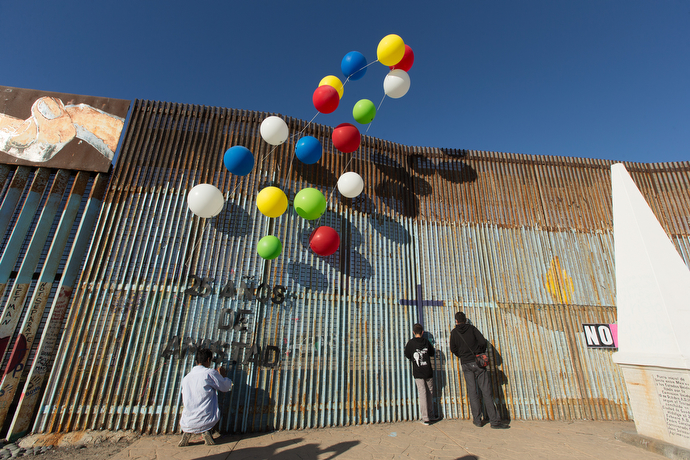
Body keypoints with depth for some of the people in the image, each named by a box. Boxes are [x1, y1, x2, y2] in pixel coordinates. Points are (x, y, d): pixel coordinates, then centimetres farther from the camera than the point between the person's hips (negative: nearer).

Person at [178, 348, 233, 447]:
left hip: (187, 424, 5)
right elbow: (226, 387, 1)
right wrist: (223, 375, 22)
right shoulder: (210, 373, -11)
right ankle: (206, 431, 3)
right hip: (207, 421, -4)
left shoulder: (186, 378, 6)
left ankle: (187, 432, 6)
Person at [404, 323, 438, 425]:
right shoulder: (427, 342, 0)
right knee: (430, 393, 15)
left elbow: (407, 355, 3)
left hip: (418, 373, -2)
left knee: (423, 394, 1)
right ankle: (430, 415, 25)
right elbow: (432, 353, 14)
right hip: (428, 372, 2)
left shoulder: (411, 342, -6)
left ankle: (425, 418, 2)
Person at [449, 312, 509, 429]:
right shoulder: (472, 328, 2)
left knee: (473, 392, 7)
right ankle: (494, 420, 2)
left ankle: (477, 420, 10)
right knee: (486, 391, 1)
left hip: (466, 364, 1)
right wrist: (481, 353, 12)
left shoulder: (454, 332, 3)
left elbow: (453, 349, 4)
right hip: (478, 362, 0)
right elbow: (483, 342, -4)